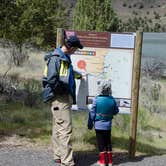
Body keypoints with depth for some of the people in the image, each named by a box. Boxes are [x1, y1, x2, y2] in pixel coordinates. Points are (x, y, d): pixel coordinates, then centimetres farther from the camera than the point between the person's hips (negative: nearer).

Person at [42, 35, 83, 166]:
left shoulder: (65, 58, 14)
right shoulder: (55, 58, -16)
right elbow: (51, 79, -24)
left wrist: (77, 75, 51)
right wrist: (65, 89, -14)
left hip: (65, 97, 10)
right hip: (59, 98, -10)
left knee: (59, 128, 16)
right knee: (66, 128, -11)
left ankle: (58, 155, 26)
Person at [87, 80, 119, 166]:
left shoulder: (96, 99, -13)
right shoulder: (112, 100, -6)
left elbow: (92, 113, -9)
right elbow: (116, 111, 6)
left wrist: (90, 124, 2)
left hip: (99, 125, -3)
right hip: (108, 126, 3)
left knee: (101, 143, 4)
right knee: (108, 142, 13)